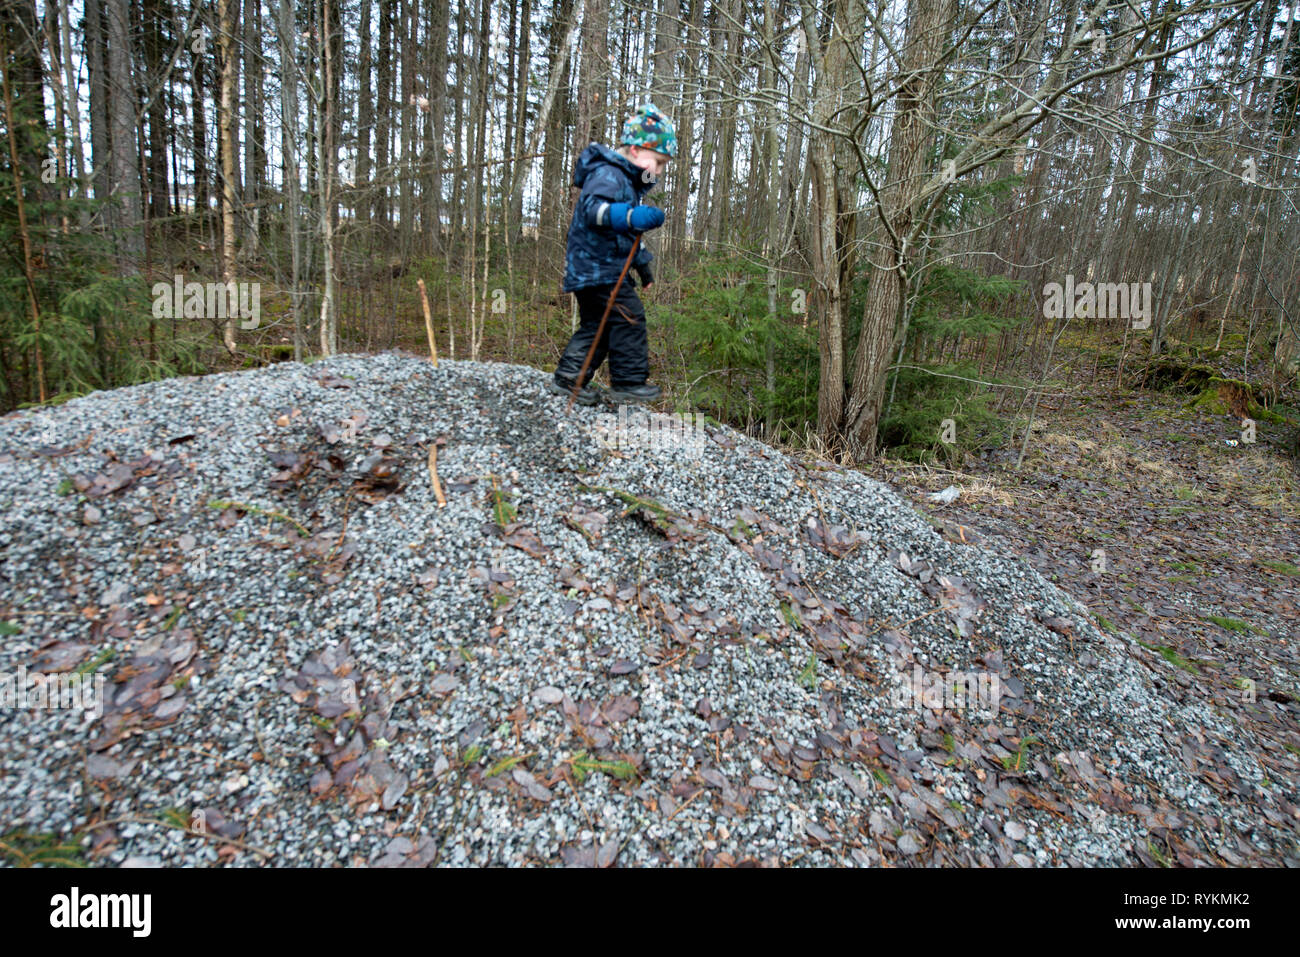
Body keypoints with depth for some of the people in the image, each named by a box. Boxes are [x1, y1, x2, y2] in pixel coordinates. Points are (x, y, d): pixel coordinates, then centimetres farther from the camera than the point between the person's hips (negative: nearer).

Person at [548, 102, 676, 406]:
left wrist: (642, 264, 37)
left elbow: (625, 233, 33)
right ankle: (628, 383, -5)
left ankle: (568, 378, 17)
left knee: (596, 323, 12)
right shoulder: (608, 174, -13)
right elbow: (592, 208, -32)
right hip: (596, 266, -11)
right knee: (629, 316, -11)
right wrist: (633, 216, -45)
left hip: (595, 268, 11)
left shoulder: (628, 181, 22)